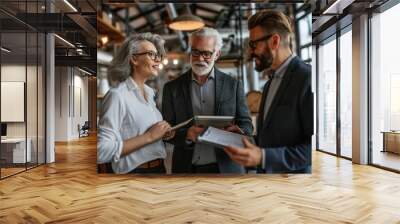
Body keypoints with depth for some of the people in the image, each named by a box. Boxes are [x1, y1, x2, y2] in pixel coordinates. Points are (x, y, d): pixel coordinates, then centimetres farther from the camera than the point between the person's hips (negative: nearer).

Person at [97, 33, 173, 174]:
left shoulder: (149, 92, 5)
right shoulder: (118, 95, -17)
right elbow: (102, 151, -24)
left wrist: (162, 133, 0)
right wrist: (149, 136, -22)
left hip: (159, 167, 7)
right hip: (135, 170, -7)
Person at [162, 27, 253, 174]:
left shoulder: (233, 85, 1)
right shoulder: (172, 88, 1)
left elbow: (246, 124, 2)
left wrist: (239, 133, -21)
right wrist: (186, 135, -21)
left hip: (226, 167, 0)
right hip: (187, 169, 0)